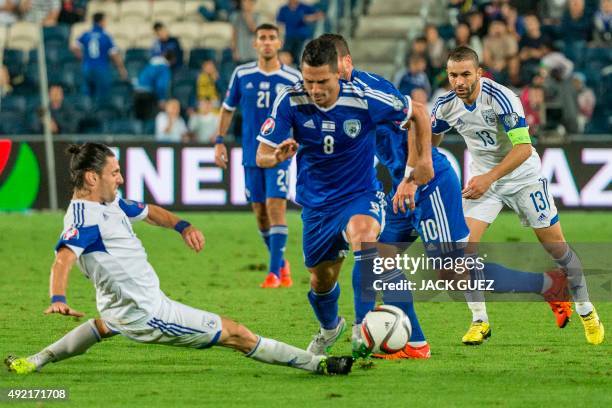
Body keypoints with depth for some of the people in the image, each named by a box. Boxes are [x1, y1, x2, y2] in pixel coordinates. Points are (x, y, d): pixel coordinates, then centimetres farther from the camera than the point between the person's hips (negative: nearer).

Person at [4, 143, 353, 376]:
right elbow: (63, 259, -39)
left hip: (123, 306, 11)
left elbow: (148, 212, 21)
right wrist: (59, 299, -57)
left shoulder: (110, 203, 5)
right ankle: (318, 364, -2)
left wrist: (181, 226, 2)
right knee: (235, 334, -6)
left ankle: (36, 362, 44)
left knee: (106, 326, 48)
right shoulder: (85, 218, -24)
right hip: (148, 313, -11)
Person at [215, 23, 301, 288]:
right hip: (251, 154, 3)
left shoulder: (292, 78, -2)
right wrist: (219, 141, 6)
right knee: (260, 213, 7)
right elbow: (228, 108, 13)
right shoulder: (241, 75, 3)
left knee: (276, 208, -15)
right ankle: (282, 264, 27)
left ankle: (274, 272, -15)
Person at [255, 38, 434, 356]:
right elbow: (262, 157, -13)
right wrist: (279, 156, -36)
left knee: (362, 235, -37)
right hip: (316, 204, 3)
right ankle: (329, 327, 50)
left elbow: (418, 114, -3)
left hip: (360, 195, -3)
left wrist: (425, 160, -2)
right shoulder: (290, 101, -17)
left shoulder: (364, 100, -20)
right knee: (321, 281, 15)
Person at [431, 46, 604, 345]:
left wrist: (488, 178, -38)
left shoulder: (500, 97, -27)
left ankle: (587, 312, 22)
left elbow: (523, 147, -32)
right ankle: (479, 321, -2)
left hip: (523, 177, -4)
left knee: (555, 245, 2)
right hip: (482, 179, 4)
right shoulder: (446, 106, -11)